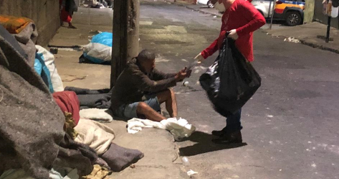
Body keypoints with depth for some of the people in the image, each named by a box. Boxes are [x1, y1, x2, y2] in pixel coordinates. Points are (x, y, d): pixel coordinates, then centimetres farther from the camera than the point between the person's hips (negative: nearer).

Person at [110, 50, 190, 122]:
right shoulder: (132, 70, -27)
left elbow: (163, 77, 6)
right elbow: (152, 86, -31)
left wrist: (178, 76, -14)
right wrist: (175, 79, -30)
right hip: (123, 107, -9)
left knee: (169, 93, -2)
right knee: (142, 106, -44)